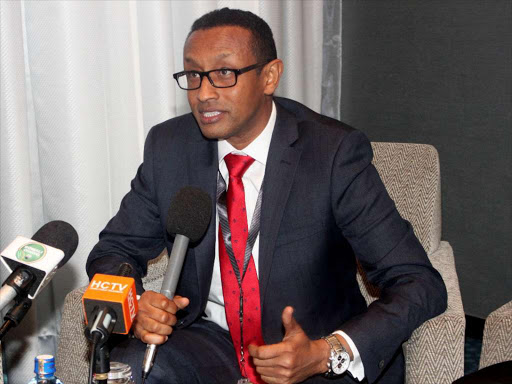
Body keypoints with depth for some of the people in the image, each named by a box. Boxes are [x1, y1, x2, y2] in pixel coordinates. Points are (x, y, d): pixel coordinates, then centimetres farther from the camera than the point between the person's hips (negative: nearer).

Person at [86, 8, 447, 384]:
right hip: (209, 340, 3)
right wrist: (133, 304, -16)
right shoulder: (168, 147, -2)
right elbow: (114, 251, 9)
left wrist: (326, 353, -31)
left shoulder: (334, 152, -14)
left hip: (311, 350, -2)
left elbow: (421, 283, -16)